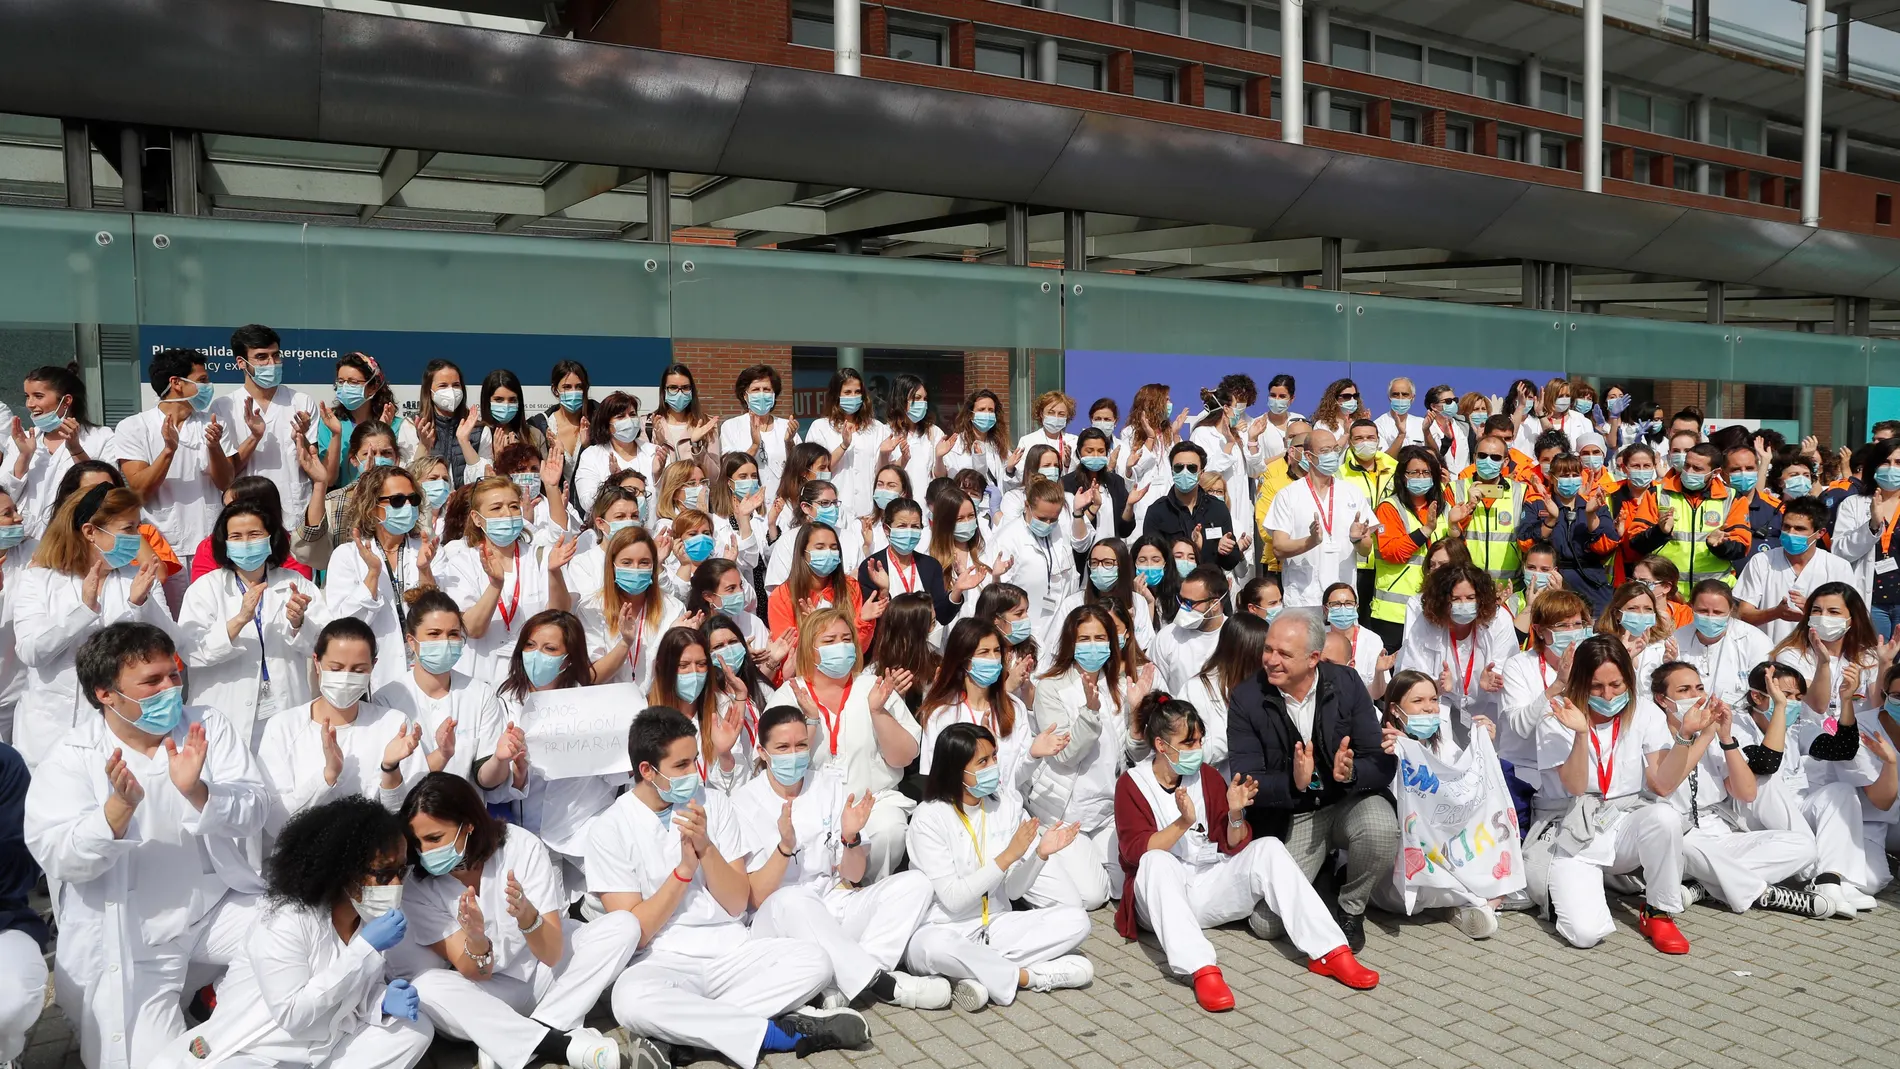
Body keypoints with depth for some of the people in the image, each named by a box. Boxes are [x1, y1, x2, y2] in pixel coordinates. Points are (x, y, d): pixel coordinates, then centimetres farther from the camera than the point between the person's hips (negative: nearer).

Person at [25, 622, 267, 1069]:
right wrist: (120, 806, -33)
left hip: (218, 907, 3)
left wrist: (198, 792, -31)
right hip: (130, 939, -2)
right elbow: (56, 858, -16)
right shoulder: (72, 757, -6)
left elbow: (252, 814, -11)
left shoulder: (210, 727, -1)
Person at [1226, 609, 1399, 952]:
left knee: (1380, 829, -35)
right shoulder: (1246, 699, -11)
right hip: (1288, 818, 0)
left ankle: (1352, 908, -2)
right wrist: (1293, 782, -34)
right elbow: (1246, 781, -14)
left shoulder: (1347, 684, -8)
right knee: (1266, 924, -14)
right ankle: (1320, 866, 19)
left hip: (1349, 801, 0)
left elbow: (1384, 765, -11)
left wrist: (1350, 772, -34)